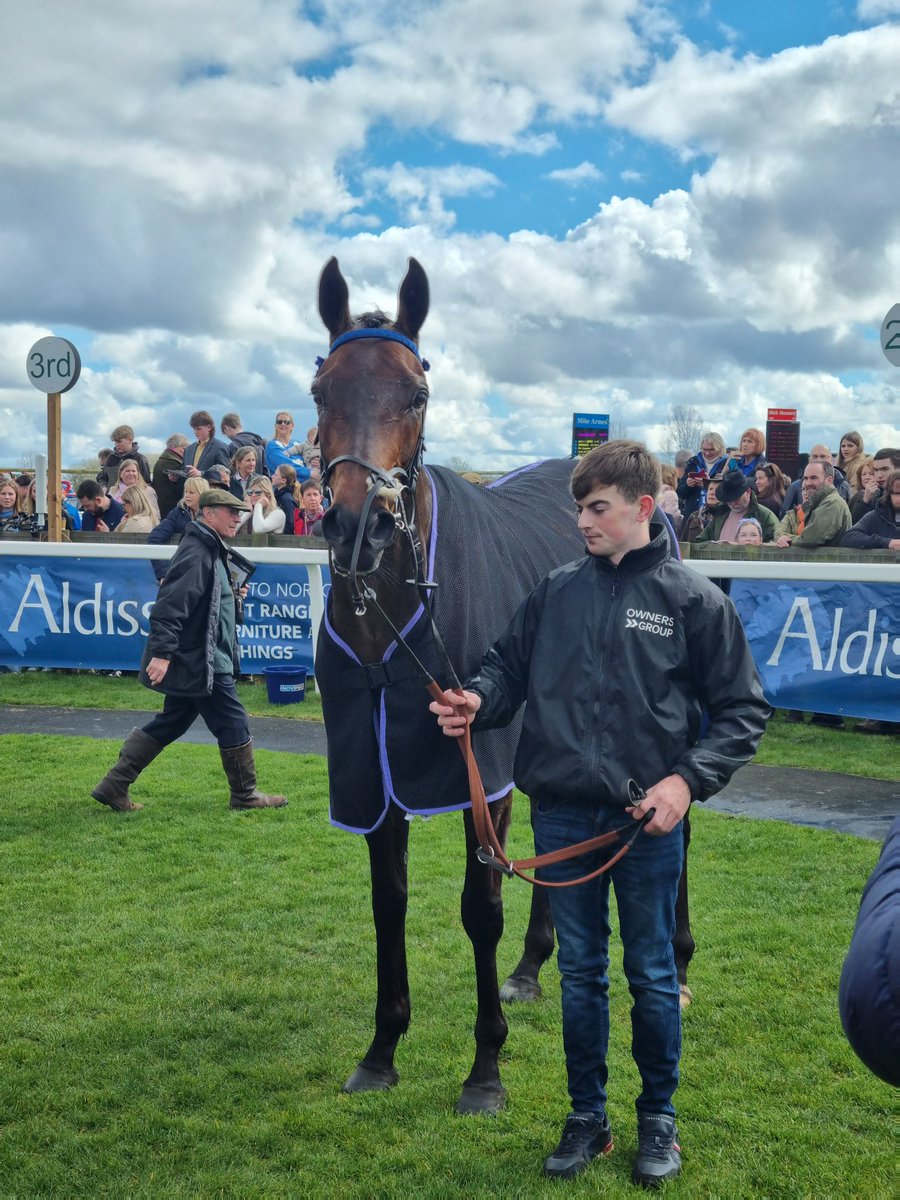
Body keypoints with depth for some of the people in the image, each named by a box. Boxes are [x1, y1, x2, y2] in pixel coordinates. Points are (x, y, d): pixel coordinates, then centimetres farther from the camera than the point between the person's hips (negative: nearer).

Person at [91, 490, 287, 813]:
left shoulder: (211, 551, 16)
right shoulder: (196, 553, -17)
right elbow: (170, 604, -25)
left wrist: (233, 596, 11)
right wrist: (161, 653, -29)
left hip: (191, 662, 11)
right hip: (201, 662, -11)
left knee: (170, 723, 14)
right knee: (233, 725, 1)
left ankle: (114, 785, 15)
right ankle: (245, 795, 14)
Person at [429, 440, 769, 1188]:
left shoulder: (694, 599, -5)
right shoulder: (556, 591, 4)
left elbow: (743, 711, -2)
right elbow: (510, 665, 11)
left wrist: (688, 779, -14)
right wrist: (479, 702, -10)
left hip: (648, 821, -2)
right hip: (562, 817, 3)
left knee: (653, 977, 12)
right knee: (580, 976, 15)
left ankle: (659, 1120, 31)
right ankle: (587, 1118, 30)